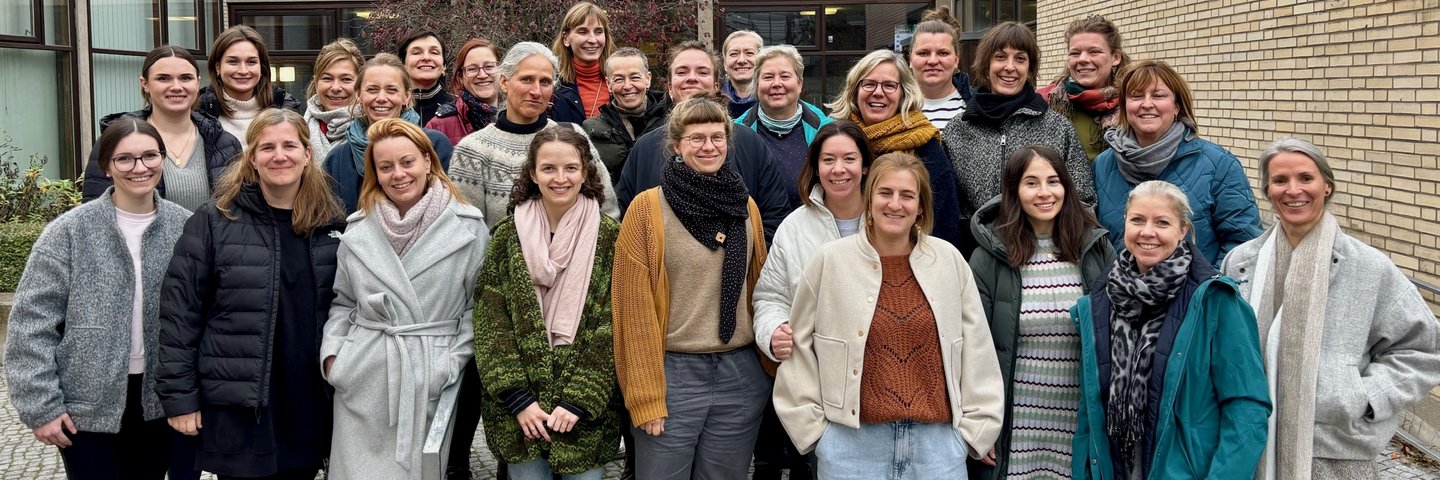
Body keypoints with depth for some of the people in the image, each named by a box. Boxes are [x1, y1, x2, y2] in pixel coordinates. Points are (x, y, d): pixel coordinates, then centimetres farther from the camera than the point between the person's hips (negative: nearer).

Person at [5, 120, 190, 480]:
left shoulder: (184, 227, 1)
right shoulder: (69, 231, -8)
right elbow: (31, 323, -8)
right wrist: (39, 405, -11)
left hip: (158, 401, 3)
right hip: (87, 404, -3)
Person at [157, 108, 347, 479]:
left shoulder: (330, 223, 5)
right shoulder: (214, 221, -5)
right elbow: (180, 312, -5)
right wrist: (179, 396, -7)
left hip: (310, 403, 3)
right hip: (237, 406, -3)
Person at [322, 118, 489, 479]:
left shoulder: (468, 228, -1)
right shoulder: (358, 231, 7)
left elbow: (479, 305, 0)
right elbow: (343, 302, 16)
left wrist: (453, 361, -7)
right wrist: (332, 352, 2)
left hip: (431, 379, -2)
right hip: (364, 381, 2)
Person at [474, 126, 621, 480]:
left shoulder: (609, 237, -2)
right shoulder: (508, 235, 1)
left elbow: (611, 327, -5)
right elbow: (490, 322, -2)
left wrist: (580, 400, -11)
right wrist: (518, 398, -9)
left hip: (587, 410, -1)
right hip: (518, 411, 1)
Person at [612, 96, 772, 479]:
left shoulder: (746, 206, 8)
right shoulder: (648, 208, -6)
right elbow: (635, 306, -8)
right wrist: (645, 396, -11)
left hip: (741, 375, 4)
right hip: (673, 374, -4)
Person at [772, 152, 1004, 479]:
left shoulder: (950, 261, 3)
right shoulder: (829, 261, -2)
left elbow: (977, 347, 7)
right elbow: (799, 346, 1)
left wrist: (975, 427, 5)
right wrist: (813, 427, -1)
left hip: (938, 443, 2)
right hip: (853, 443, -1)